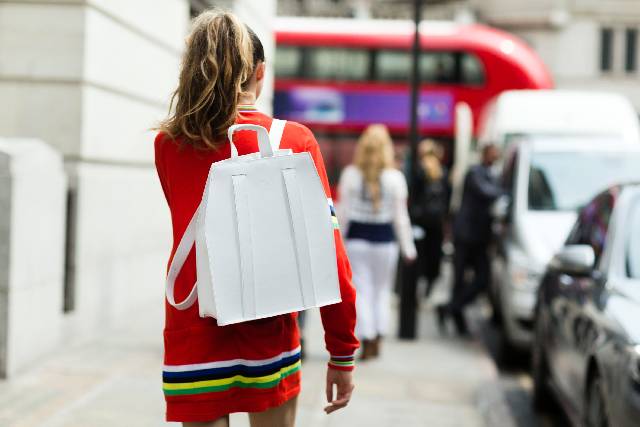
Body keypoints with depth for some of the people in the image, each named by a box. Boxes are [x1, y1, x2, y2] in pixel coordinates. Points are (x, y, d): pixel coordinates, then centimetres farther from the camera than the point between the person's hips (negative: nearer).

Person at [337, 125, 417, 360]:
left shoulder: (350, 174, -4)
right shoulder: (395, 178, -5)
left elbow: (343, 212, -2)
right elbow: (400, 216, -3)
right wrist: (408, 247, 3)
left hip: (356, 239, 0)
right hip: (385, 239, 0)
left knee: (362, 290, 4)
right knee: (382, 290, 14)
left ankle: (367, 344, 0)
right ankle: (376, 341, 14)